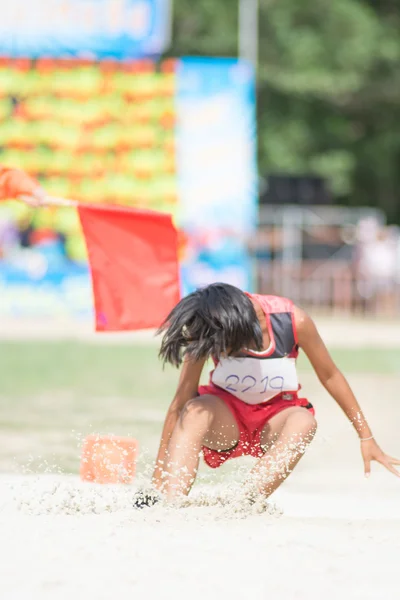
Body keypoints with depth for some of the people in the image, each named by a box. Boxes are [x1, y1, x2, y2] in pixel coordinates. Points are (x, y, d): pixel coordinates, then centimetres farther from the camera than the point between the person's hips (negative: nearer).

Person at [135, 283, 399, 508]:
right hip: (226, 417, -1)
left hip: (276, 417, 1)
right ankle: (167, 501, -51)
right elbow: (181, 403, -19)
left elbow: (330, 376, -5)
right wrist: (158, 476, -21)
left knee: (303, 422, -36)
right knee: (195, 411, -36)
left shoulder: (294, 321, -21)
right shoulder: (207, 332, -20)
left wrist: (366, 436, -1)